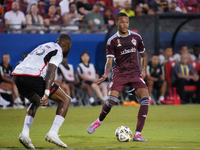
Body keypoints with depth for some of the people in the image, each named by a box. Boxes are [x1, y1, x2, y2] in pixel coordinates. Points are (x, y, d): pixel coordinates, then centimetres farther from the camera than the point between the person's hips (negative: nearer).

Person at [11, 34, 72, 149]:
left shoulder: (44, 46, 31)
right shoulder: (58, 51, 6)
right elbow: (51, 71, -11)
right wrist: (46, 94, -21)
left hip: (17, 74, 8)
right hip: (32, 76, -8)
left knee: (36, 102, 34)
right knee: (65, 100, 6)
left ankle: (25, 133, 14)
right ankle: (53, 133, -5)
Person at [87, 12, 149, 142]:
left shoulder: (136, 37, 9)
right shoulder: (112, 41, 1)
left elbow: (144, 55, 22)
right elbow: (110, 60, -3)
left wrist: (144, 69, 8)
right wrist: (106, 74, -21)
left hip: (135, 73, 2)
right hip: (119, 74, -2)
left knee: (145, 99, -19)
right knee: (111, 100, -20)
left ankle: (138, 134, -15)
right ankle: (99, 121, 15)